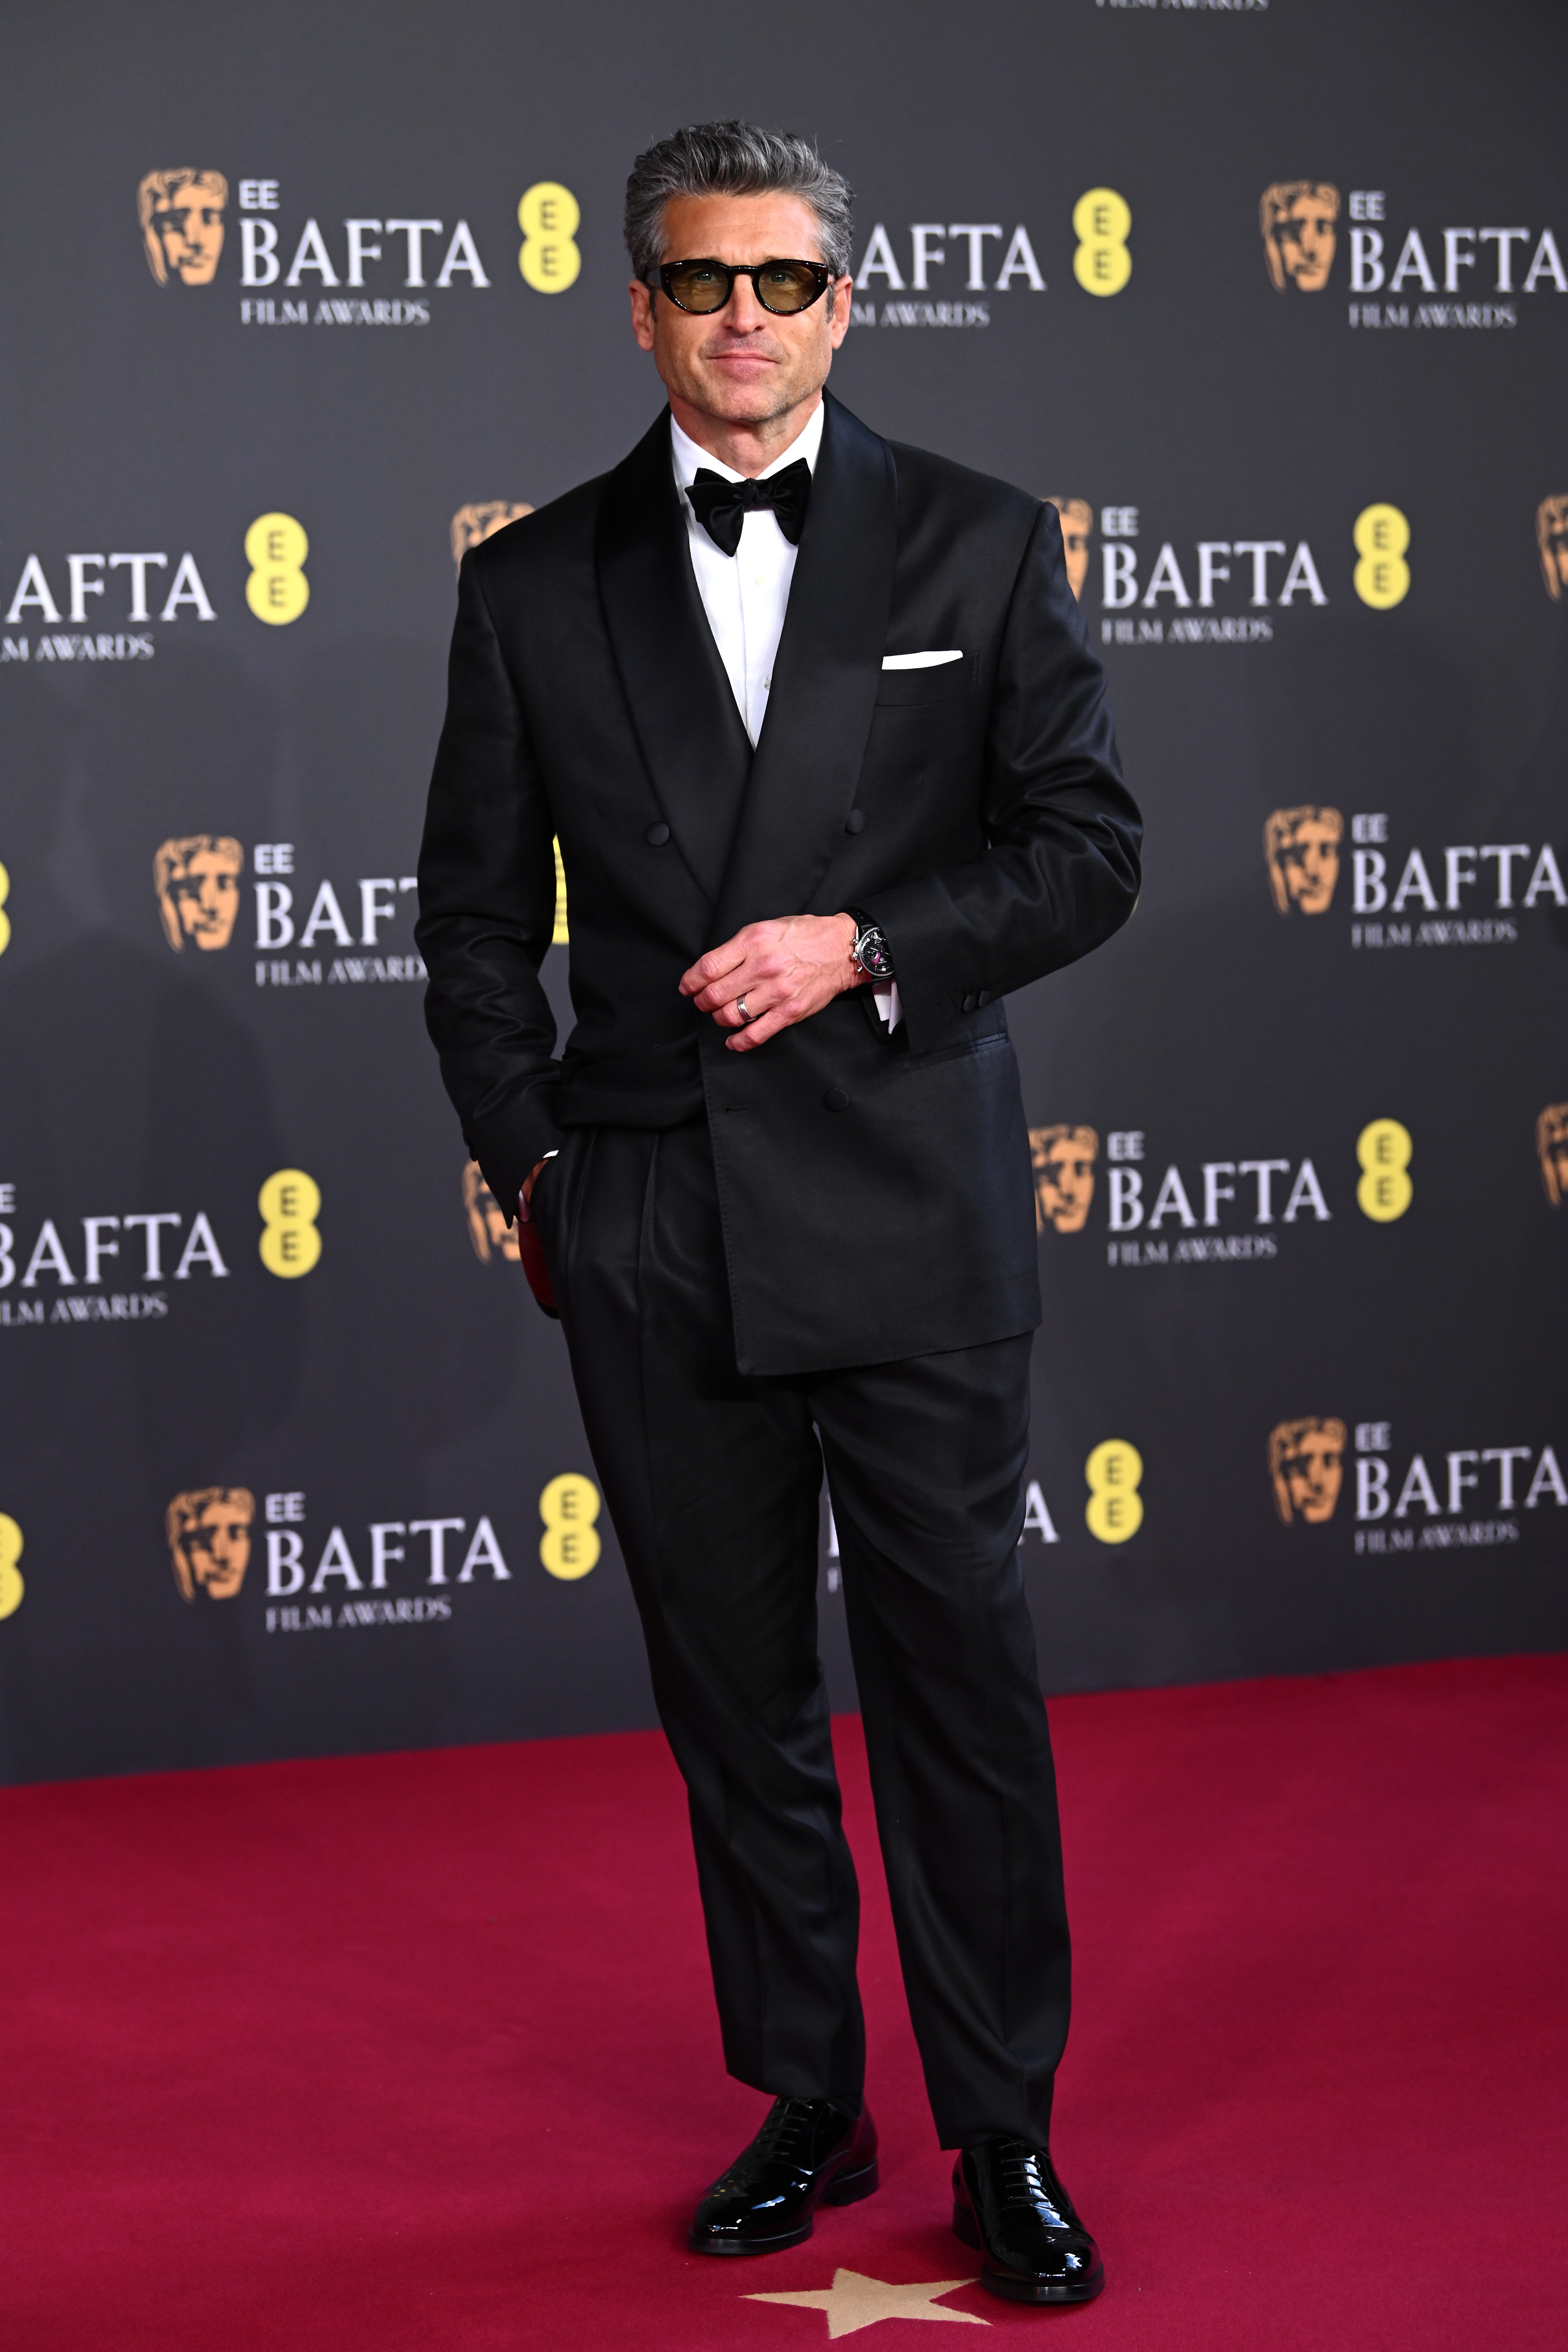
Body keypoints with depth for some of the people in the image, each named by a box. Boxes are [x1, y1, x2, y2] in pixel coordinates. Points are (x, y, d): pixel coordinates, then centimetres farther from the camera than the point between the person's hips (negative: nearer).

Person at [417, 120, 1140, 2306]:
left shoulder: (978, 545, 3)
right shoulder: (532, 587, 7)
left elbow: (1088, 848, 1)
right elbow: (475, 912, 12)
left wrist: (866, 945, -12)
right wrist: (532, 1163, 6)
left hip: (914, 1219, -2)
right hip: (655, 1239, 2)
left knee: (962, 1676, 2)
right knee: (733, 1694, 10)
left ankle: (1006, 2134, 16)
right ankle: (805, 2106, 24)